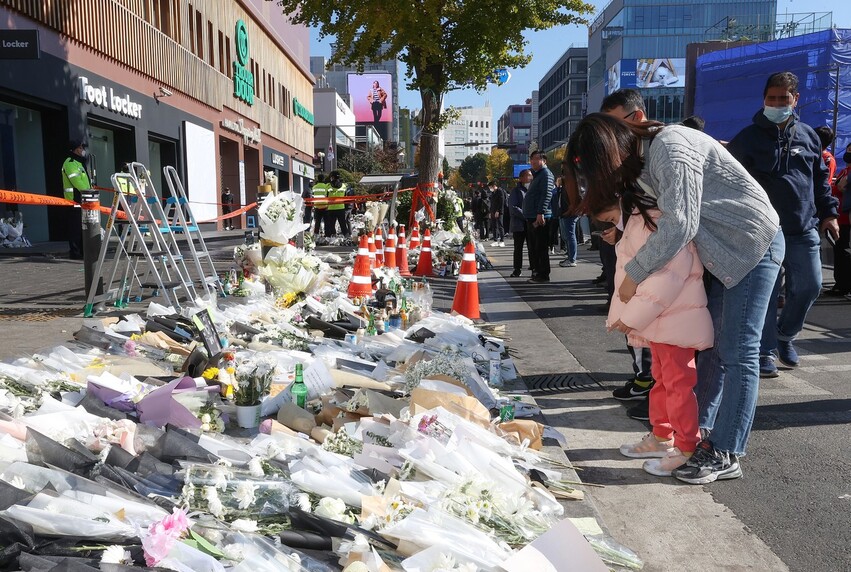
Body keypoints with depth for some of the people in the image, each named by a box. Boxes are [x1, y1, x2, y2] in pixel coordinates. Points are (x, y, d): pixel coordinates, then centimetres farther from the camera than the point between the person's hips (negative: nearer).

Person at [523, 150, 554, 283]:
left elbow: (546, 195, -19)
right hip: (531, 218, 10)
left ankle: (543, 275, -4)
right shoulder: (537, 175, 23)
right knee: (533, 247, 13)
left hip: (540, 218, -10)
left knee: (541, 247, -7)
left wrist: (541, 213, -25)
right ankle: (536, 272, 20)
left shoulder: (546, 174, -8)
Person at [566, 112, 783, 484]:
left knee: (737, 352, -6)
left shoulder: (669, 147, -23)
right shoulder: (643, 161, 5)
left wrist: (633, 275, -21)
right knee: (710, 344, 11)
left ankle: (725, 456, 1)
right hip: (721, 250, 9)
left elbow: (679, 225, -29)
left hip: (754, 244, -9)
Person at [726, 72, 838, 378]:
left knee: (809, 287, 7)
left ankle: (785, 334, 31)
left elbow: (820, 177, 19)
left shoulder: (808, 135, 12)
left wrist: (828, 212, 13)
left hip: (805, 230, 4)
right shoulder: (748, 138, -1)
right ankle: (766, 350, 9)